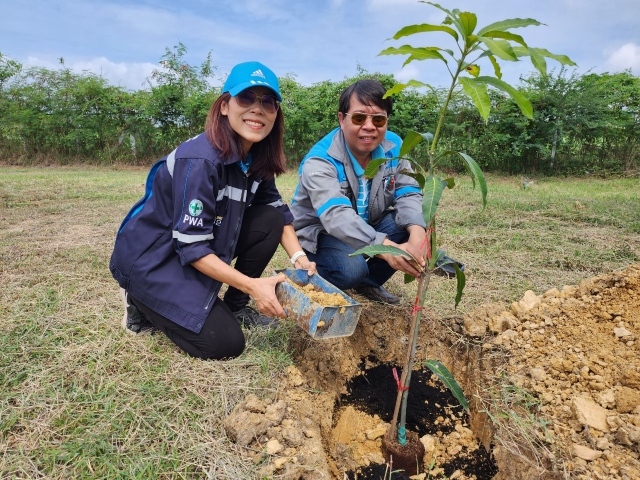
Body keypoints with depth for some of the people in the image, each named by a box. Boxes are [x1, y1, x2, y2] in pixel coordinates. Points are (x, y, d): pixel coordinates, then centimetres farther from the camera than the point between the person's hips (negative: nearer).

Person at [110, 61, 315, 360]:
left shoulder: (256, 158, -4)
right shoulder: (200, 160, -28)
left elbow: (278, 211, 1)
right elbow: (191, 246, -28)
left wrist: (299, 258, -16)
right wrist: (252, 285, -32)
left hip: (207, 245, 8)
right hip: (150, 258, -8)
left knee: (270, 220, -8)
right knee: (224, 342, -15)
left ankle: (234, 306, 6)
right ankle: (144, 305, 7)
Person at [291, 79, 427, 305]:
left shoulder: (393, 146, -9)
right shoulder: (320, 161, -27)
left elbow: (408, 193, -13)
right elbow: (337, 216, -41)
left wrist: (417, 232, -36)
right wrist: (386, 248, -57)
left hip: (369, 229, 6)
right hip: (319, 234, -5)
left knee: (412, 224, -18)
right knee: (351, 268, -35)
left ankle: (368, 282, 2)